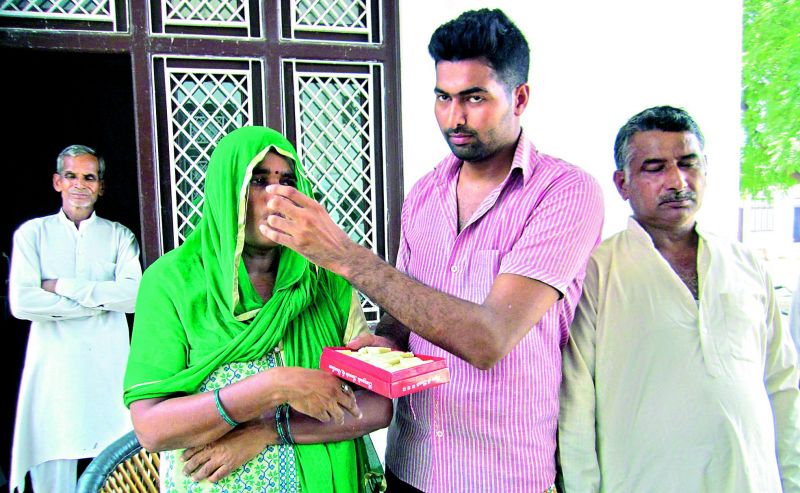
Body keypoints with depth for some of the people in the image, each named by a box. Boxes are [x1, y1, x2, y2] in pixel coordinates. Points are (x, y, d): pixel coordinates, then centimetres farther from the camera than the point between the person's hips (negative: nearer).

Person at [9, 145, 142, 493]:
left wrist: (63, 286, -7)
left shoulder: (120, 235, 10)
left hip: (109, 368, 0)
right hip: (52, 369, 0)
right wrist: (102, 299, -7)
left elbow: (135, 295, -7)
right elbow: (21, 303, -6)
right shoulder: (32, 233, 8)